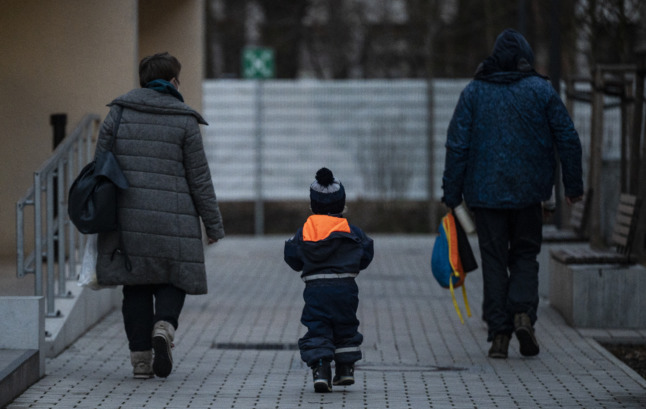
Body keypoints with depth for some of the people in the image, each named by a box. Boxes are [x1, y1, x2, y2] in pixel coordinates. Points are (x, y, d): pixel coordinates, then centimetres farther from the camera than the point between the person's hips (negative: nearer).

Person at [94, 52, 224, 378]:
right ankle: (164, 326, -17)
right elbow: (199, 177, 0)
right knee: (172, 281, 11)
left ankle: (140, 359, 7)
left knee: (136, 287, 9)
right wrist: (213, 224, 7)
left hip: (127, 215, 2)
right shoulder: (184, 121, -1)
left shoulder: (119, 112, 6)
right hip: (173, 217, -2)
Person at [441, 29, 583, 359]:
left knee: (494, 260, 7)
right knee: (525, 255, 14)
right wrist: (573, 186, 8)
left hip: (486, 192, 0)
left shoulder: (473, 92, 1)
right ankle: (523, 312, -9)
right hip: (529, 192, 0)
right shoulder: (541, 90, 0)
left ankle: (499, 333, 2)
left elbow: (457, 145, -3)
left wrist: (452, 194, 2)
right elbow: (568, 139, -1)